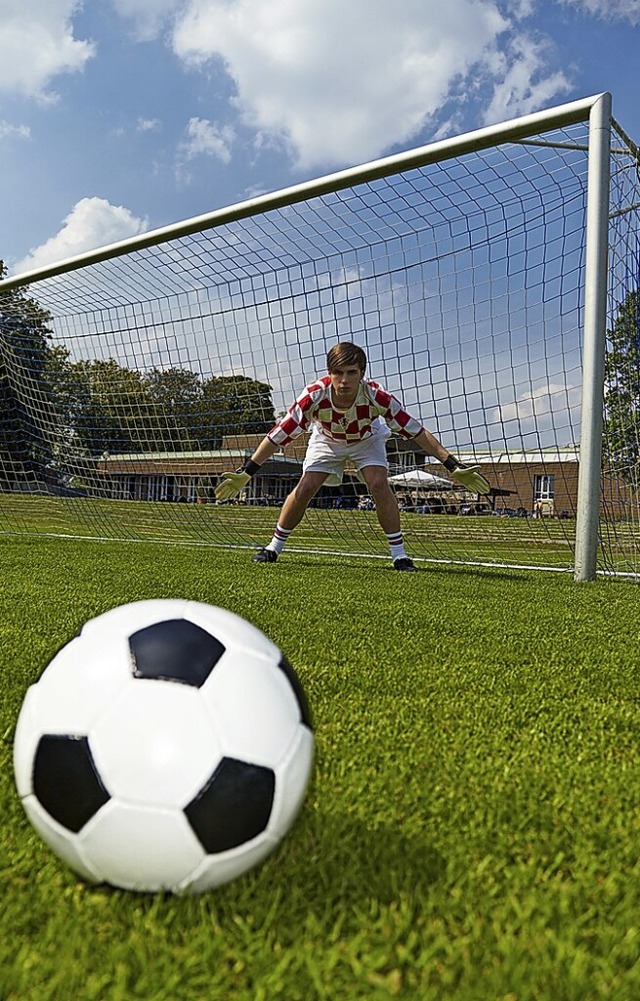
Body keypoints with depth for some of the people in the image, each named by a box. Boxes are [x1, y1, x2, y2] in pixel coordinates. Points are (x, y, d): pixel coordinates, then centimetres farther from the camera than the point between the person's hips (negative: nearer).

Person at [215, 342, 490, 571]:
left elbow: (417, 432, -32)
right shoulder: (313, 395, -37)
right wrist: (245, 474, -32)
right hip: (326, 440, 1)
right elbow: (278, 436, -31)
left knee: (379, 484, -22)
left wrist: (453, 466, -34)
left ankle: (399, 554, -10)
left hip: (366, 439, 0)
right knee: (305, 488, -12)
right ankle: (274, 548, 7)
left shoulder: (375, 396, -37)